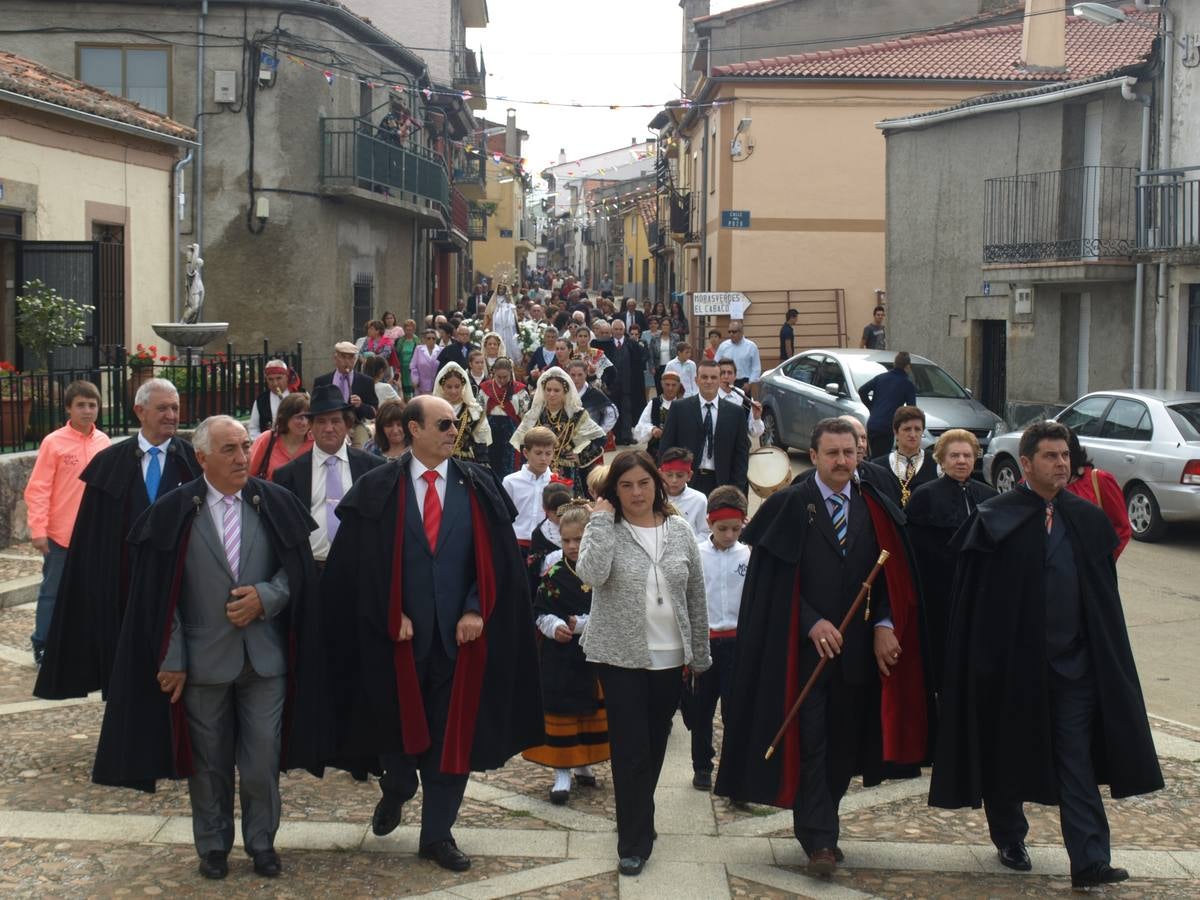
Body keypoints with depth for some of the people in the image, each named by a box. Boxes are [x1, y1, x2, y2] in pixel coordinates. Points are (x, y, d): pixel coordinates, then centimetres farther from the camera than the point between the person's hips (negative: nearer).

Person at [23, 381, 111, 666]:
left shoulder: (104, 442, 4)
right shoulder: (53, 442, -9)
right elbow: (38, 490, -9)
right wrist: (38, 530, -14)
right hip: (61, 535, -4)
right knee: (53, 592, 5)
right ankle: (43, 647, 16)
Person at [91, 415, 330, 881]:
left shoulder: (275, 503, 0)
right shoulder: (173, 511, -5)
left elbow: (298, 570, 4)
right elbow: (158, 593, -4)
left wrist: (266, 596, -15)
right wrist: (171, 659, -7)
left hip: (265, 657, 1)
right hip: (204, 661, -1)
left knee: (262, 762, 4)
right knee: (209, 763, 12)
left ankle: (262, 843, 24)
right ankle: (213, 846, 30)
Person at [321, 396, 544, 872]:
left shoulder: (479, 486, 3)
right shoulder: (377, 489, -1)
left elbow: (498, 557, 2)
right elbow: (361, 562, -2)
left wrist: (476, 610, -9)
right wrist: (391, 615, -10)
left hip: (459, 634, 1)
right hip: (398, 631, -1)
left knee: (452, 734, 5)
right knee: (397, 725, 11)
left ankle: (437, 833, 18)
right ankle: (395, 790, 43)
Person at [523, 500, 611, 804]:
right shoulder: (554, 574, -2)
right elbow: (540, 612, 0)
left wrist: (584, 624, -15)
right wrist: (554, 626, -18)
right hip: (559, 657, -1)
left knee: (592, 711, 13)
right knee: (561, 712, 0)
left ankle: (584, 764, 30)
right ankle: (562, 773, 6)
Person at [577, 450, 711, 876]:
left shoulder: (680, 532, 5)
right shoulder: (604, 531, -4)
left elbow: (696, 599, 9)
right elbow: (591, 574, -25)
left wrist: (700, 655, 10)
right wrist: (602, 521, -18)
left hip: (670, 659, 4)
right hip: (622, 657, -4)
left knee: (655, 745, 15)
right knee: (630, 750, -3)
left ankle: (638, 820, 34)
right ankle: (634, 842, 5)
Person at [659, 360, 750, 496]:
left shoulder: (735, 412, 6)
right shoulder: (679, 408, 3)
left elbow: (742, 452, 8)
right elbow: (666, 447, 3)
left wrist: (737, 489, 0)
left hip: (721, 484, 1)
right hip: (686, 482, -1)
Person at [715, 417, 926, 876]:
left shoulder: (874, 508, 8)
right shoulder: (788, 507, -4)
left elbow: (891, 574, 7)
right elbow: (775, 580, -6)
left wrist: (884, 624, -8)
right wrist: (812, 623, -15)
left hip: (857, 647, 4)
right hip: (801, 646, -4)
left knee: (843, 743, 10)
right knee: (809, 743, -3)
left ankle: (819, 827, 24)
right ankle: (819, 839, 1)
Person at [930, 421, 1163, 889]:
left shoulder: (1088, 518, 6)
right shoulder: (995, 520, -7)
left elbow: (1104, 593, 11)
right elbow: (973, 598, -6)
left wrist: (1105, 653, 8)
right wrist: (985, 664, -10)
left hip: (1075, 659, 2)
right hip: (1014, 659, -2)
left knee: (1077, 762, -2)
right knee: (1007, 755, 12)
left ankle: (1089, 862, -3)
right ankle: (1009, 838, 32)